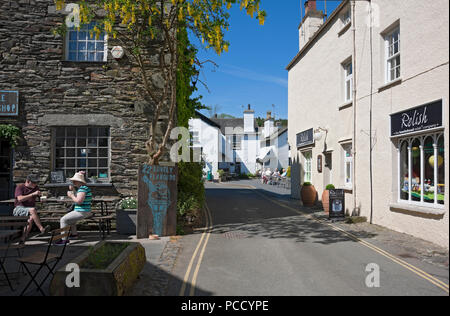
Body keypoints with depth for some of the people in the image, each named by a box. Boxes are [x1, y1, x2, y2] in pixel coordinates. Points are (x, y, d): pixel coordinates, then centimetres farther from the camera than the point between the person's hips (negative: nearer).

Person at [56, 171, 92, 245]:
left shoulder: (82, 188, -19)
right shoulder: (83, 187, 12)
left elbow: (79, 201, -27)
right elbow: (77, 198, 22)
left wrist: (71, 195, -13)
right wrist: (73, 190, 9)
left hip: (81, 212, -11)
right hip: (84, 211, 11)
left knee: (63, 220, -9)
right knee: (69, 217, 34)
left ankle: (64, 240, -8)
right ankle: (74, 234, 43)